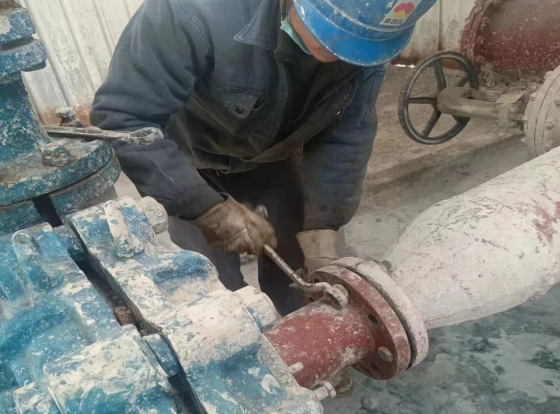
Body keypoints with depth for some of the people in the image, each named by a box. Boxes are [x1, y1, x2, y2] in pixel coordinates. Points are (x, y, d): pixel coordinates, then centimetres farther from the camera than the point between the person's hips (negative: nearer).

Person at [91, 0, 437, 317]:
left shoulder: (369, 30, -24)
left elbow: (344, 137, -17)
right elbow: (121, 118, -34)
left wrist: (322, 230, -26)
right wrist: (211, 210, -37)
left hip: (277, 158, 4)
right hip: (191, 168, -3)